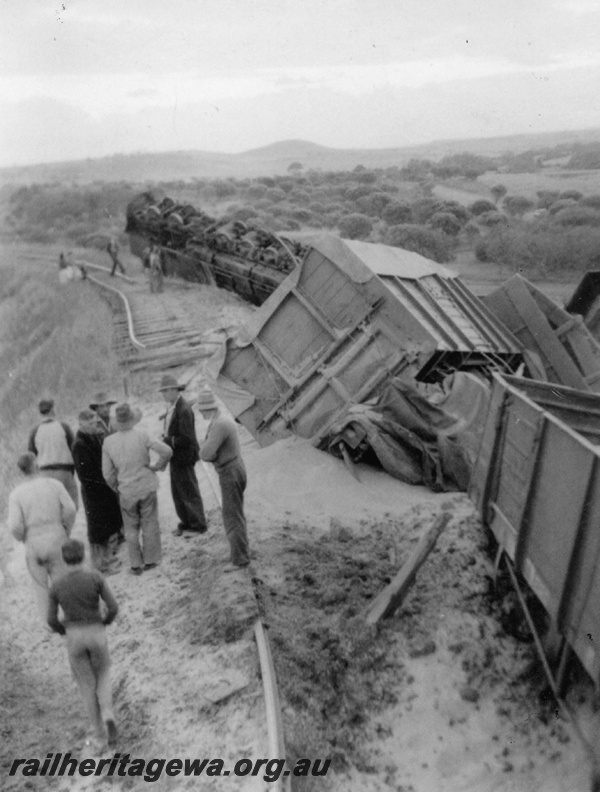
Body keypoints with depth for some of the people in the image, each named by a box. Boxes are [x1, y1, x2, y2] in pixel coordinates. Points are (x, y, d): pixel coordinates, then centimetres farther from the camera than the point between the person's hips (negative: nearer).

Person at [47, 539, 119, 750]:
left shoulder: (56, 586, -10)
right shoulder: (95, 577, -14)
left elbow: (52, 620, -3)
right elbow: (113, 607, -12)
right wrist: (106, 621, 11)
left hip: (74, 638, 1)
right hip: (96, 635, 0)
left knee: (87, 683, 20)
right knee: (103, 675, 24)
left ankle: (100, 730, 26)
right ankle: (108, 717, 1)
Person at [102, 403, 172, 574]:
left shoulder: (108, 442, -8)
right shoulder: (141, 435, -16)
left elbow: (108, 474, -1)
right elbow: (167, 451, -20)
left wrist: (117, 489, 15)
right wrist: (158, 466, -1)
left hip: (126, 492, 2)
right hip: (147, 488, -2)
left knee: (131, 528, 16)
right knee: (149, 524, 15)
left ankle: (135, 564, 21)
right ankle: (150, 560, 24)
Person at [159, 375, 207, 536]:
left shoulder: (184, 410, -23)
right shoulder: (172, 407, 7)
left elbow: (186, 439, -25)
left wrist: (167, 440, -21)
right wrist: (165, 437, 0)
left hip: (183, 458, -9)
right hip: (175, 458, 9)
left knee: (189, 492, 4)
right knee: (177, 492, 18)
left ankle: (198, 525, 18)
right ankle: (186, 522, 32)